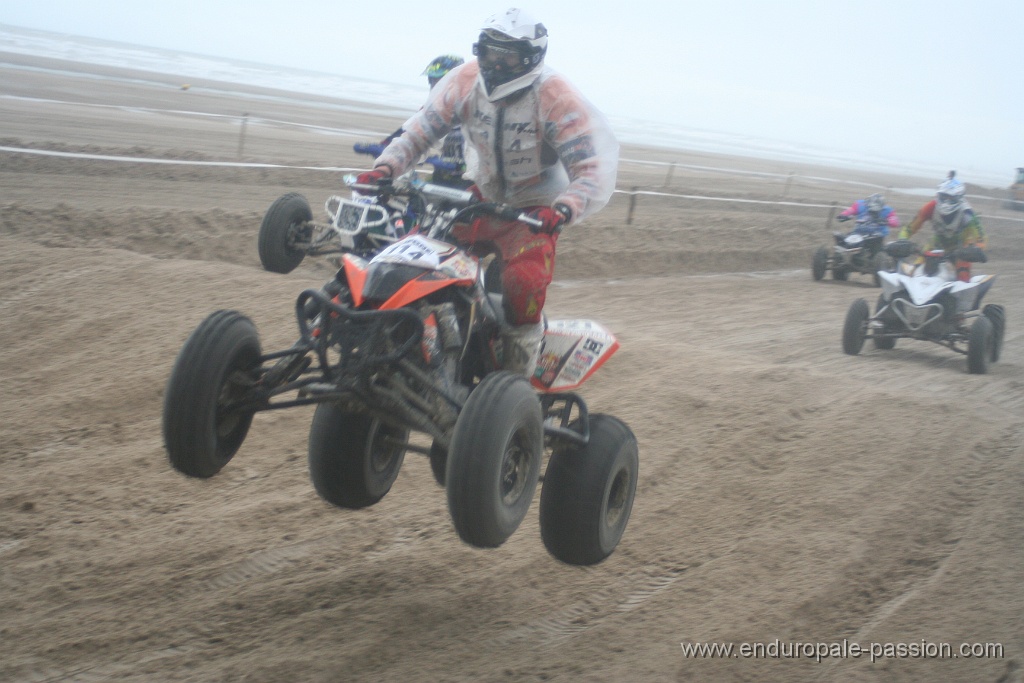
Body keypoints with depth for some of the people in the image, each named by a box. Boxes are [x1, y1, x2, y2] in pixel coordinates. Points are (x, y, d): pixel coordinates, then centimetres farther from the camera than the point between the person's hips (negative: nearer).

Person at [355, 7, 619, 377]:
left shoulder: (559, 100, -26)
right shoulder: (465, 81, -11)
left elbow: (597, 168, -31)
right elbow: (421, 128, -8)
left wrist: (562, 210, -49)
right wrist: (386, 166, -26)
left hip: (535, 209, -5)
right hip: (484, 195, 6)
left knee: (523, 285, -28)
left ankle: (516, 379, -11)